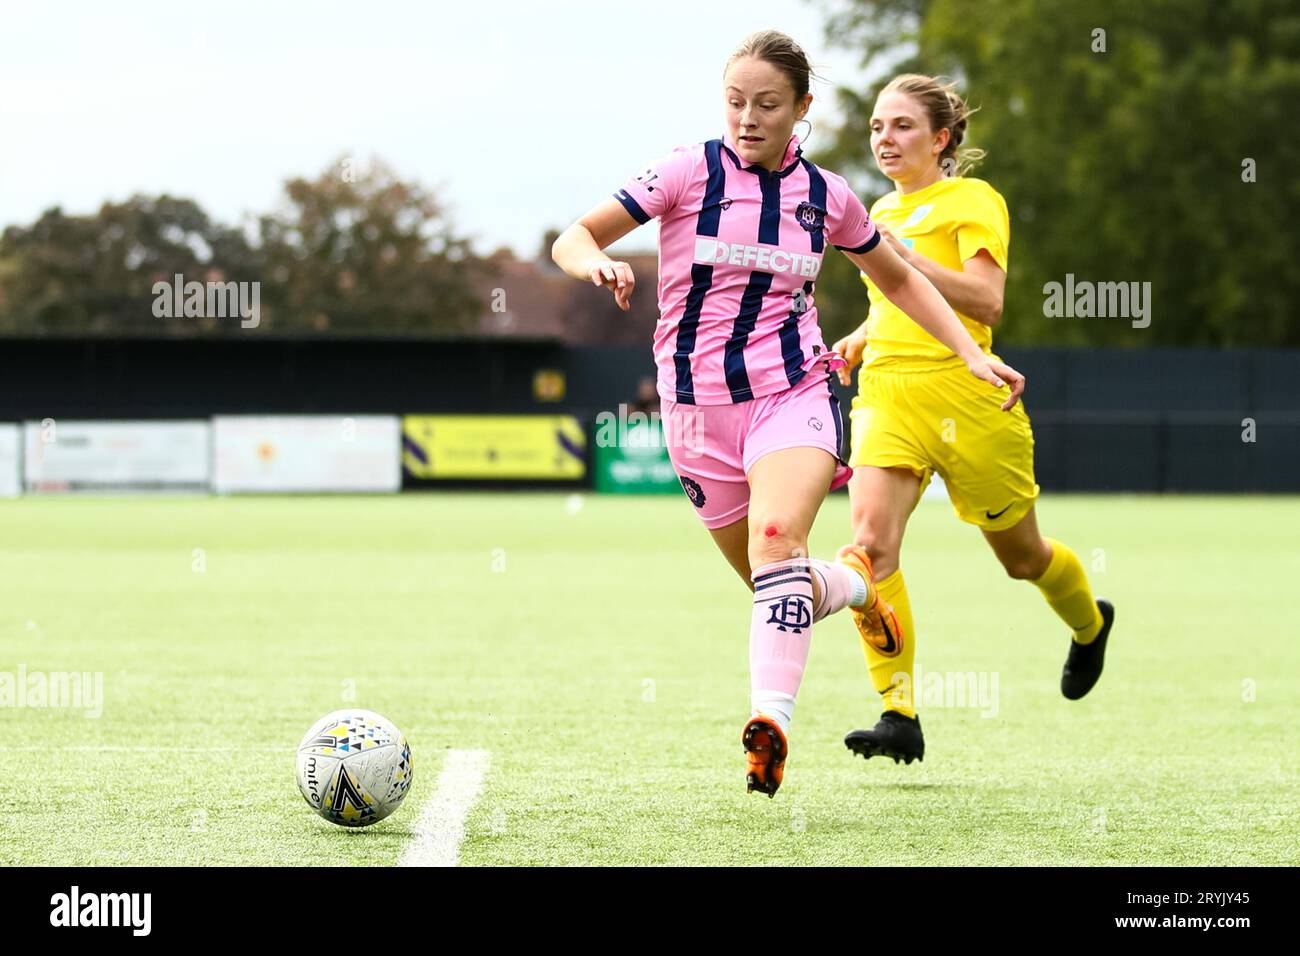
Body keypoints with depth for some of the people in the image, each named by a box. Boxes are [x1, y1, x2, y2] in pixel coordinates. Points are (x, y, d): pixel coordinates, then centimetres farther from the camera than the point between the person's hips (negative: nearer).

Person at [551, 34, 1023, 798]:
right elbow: (571, 240, -4)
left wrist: (971, 352, 10)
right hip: (699, 406, 1)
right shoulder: (690, 172, -3)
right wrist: (598, 263, -28)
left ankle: (773, 722, -40)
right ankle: (852, 583, 44)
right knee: (777, 586, 8)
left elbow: (899, 279, 21)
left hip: (793, 393, -1)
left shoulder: (827, 195, 4)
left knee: (777, 539, -30)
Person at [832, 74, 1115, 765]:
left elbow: (986, 301, -18)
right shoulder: (883, 211, 16)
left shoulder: (972, 201, -5)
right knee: (870, 541, -20)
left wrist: (906, 259, -26)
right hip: (886, 395, 5)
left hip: (962, 395, -5)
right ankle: (899, 715, -22)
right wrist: (855, 344, 13)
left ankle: (1090, 626, 48)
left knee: (1021, 556, 14)